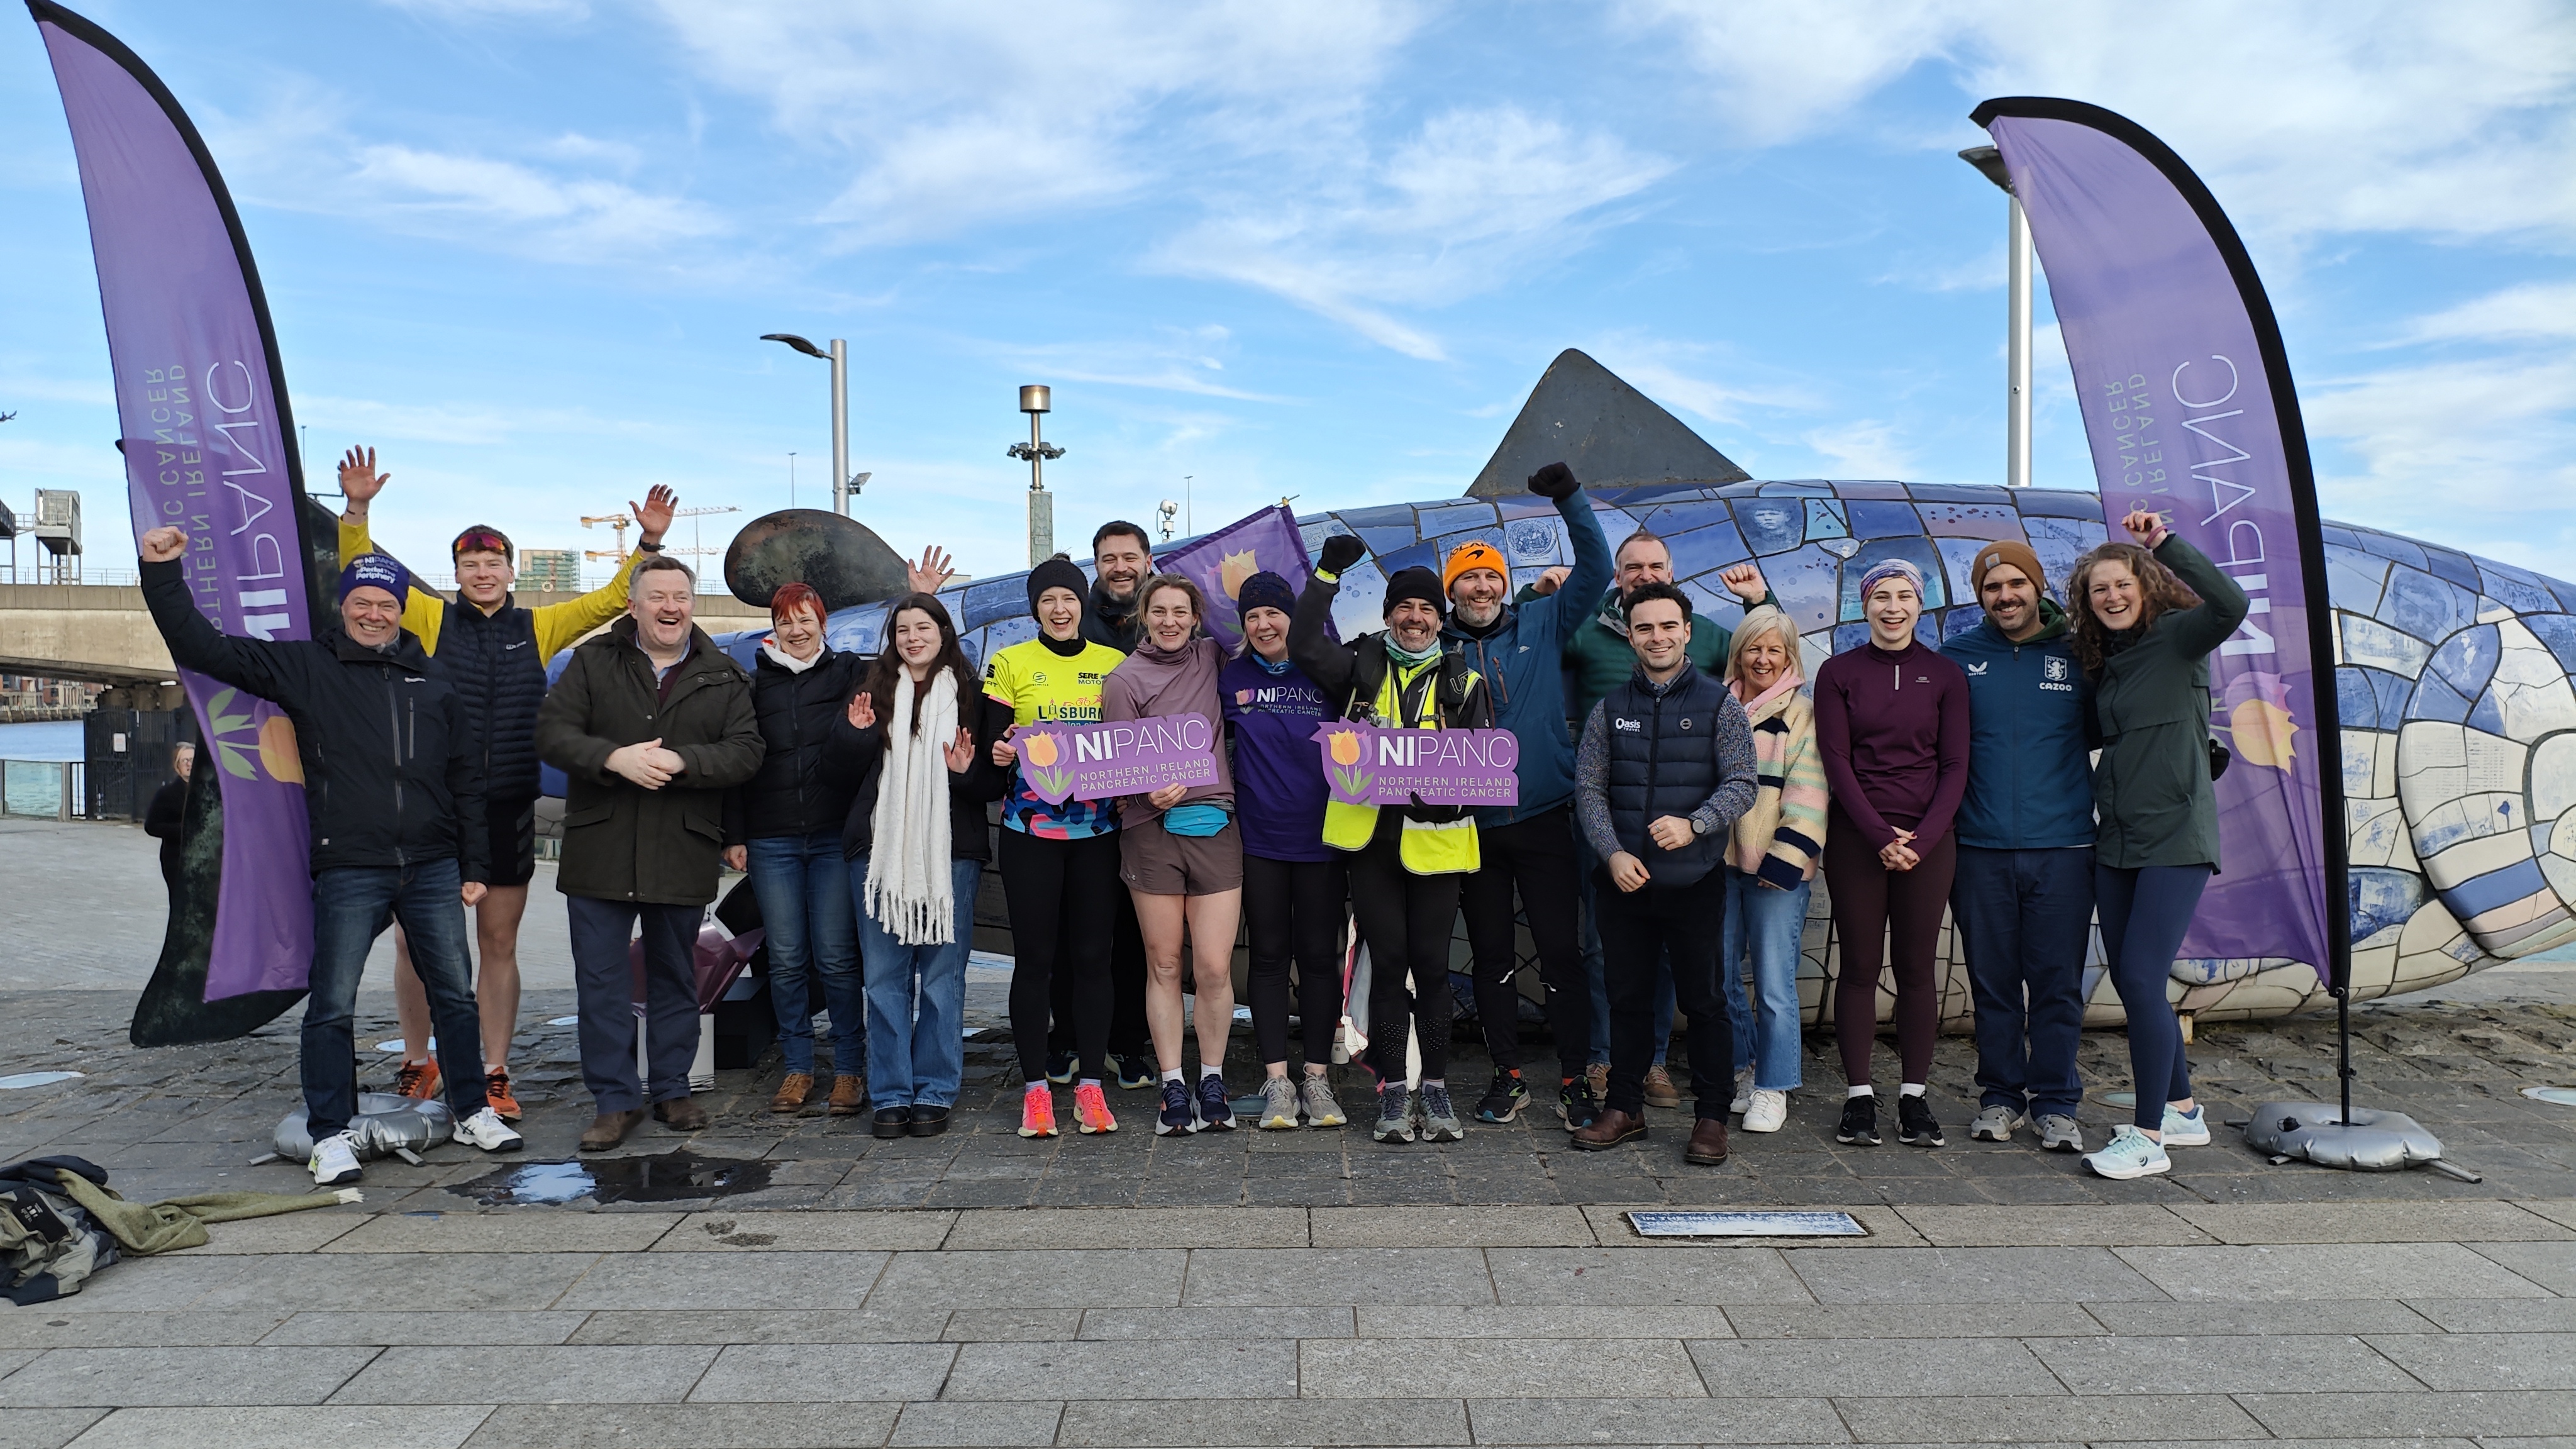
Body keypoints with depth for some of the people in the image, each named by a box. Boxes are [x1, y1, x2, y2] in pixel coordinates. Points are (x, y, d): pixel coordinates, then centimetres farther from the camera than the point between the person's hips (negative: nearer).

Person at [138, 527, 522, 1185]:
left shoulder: (432, 687, 13)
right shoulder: (304, 669, 5)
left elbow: (466, 782, 14)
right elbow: (204, 649, -1)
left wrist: (474, 867, 11)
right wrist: (163, 573, -9)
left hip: (434, 869, 3)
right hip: (349, 872, -3)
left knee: (456, 994, 9)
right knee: (332, 1005, 0)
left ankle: (472, 1112, 22)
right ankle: (331, 1135, 12)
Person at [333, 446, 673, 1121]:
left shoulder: (538, 629, 9)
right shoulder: (432, 620, 5)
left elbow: (610, 599, 11)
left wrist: (648, 543, 1)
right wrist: (356, 509, -11)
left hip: (508, 812, 1)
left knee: (499, 945, 8)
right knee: (413, 940, 5)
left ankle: (494, 1075, 17)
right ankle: (417, 1065, 24)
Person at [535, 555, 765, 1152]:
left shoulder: (723, 677, 5)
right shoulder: (593, 661, 5)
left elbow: (747, 750, -5)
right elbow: (552, 731, -5)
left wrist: (679, 761, -19)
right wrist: (615, 757, -21)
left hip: (683, 852, 1)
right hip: (600, 850, 0)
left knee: (676, 976, 12)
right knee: (600, 979, 1)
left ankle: (671, 1090, 25)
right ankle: (615, 1100, 11)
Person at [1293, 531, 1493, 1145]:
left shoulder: (1464, 681, 11)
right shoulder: (1361, 667, 10)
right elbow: (1303, 643, -4)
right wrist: (1328, 572, -6)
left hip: (1435, 838, 0)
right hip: (1370, 836, 0)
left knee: (1431, 964, 4)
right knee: (1387, 962, 3)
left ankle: (1435, 1088, 17)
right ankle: (1393, 1090, 12)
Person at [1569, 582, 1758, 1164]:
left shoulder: (1719, 705, 2)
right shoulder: (1610, 709, 9)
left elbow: (1741, 784, -4)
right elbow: (1589, 788, 7)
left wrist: (1694, 825, -21)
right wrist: (1613, 853, -7)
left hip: (1694, 881, -2)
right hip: (1623, 879, 2)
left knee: (1703, 1001, 3)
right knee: (1627, 999, 10)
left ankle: (1711, 1116, 14)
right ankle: (1625, 1108, 22)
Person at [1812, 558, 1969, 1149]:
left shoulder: (1945, 675, 6)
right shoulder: (1839, 672, 3)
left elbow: (1955, 766, 2)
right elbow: (1836, 762, -2)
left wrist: (1921, 838, -11)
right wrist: (1880, 835, -12)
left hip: (1928, 839, 1)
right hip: (1856, 838, -1)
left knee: (1916, 968, 4)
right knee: (1859, 967, 2)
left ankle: (1914, 1096, 13)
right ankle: (1859, 1096, 10)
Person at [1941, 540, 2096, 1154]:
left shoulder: (2079, 655, 5)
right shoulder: (1958, 658, 6)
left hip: (2062, 849, 0)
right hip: (1980, 850, 1)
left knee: (2058, 982, 3)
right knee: (1992, 983, 8)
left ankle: (2056, 1104, 15)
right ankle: (2001, 1097, 21)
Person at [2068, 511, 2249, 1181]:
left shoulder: (2177, 638, -7)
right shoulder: (2100, 662, 13)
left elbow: (2231, 604, -26)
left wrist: (2166, 543, -22)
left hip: (2176, 838, -7)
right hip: (2116, 841, 8)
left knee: (2142, 980, -12)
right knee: (2129, 981, 11)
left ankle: (2148, 1137, -2)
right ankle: (2182, 1110, 28)